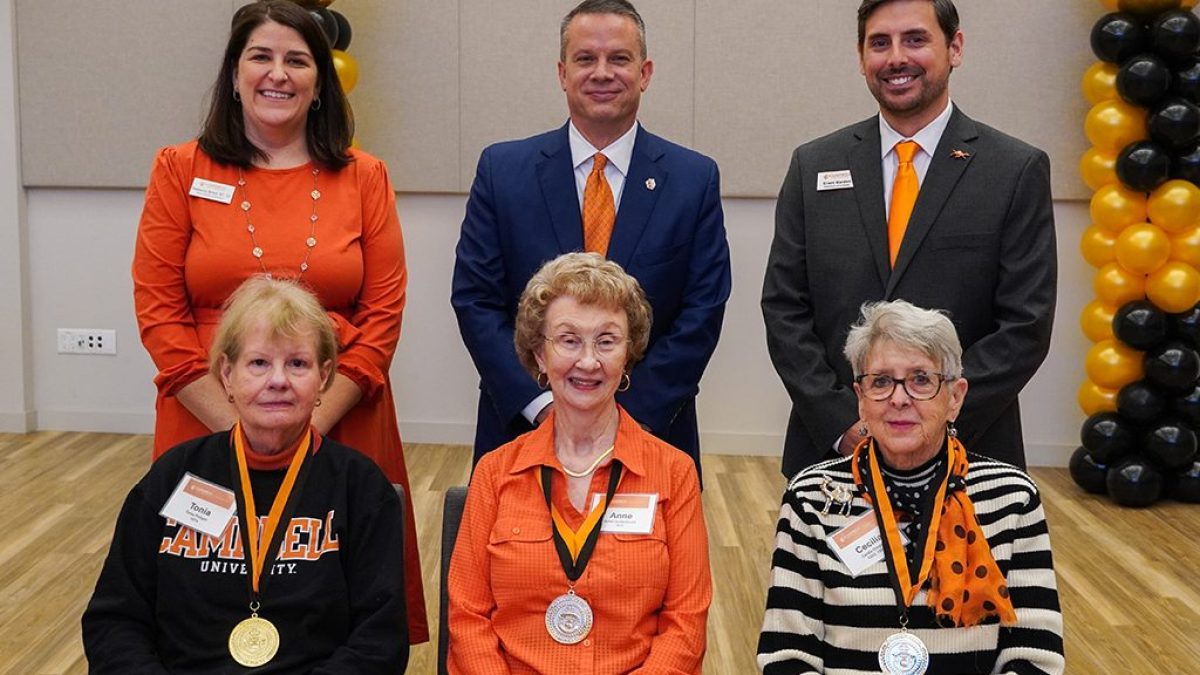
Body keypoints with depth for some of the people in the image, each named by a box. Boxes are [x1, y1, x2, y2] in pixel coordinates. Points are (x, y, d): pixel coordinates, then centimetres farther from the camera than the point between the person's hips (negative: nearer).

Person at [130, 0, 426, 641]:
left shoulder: (363, 178, 4)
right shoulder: (181, 171, 2)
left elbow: (383, 313, 0)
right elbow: (158, 310, -2)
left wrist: (312, 422, -11)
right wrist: (237, 427, -11)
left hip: (340, 433, 1)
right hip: (208, 433, 0)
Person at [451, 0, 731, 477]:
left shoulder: (695, 178, 0)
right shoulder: (502, 169, 0)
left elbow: (703, 308, -4)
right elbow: (475, 298, -3)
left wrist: (632, 411, -13)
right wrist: (541, 403, -13)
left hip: (652, 427, 0)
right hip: (523, 426, 0)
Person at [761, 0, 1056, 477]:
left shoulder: (1018, 170, -3)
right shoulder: (813, 166, 3)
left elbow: (1026, 325, -7)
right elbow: (783, 309, 1)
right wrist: (842, 425, -9)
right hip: (830, 447, 2)